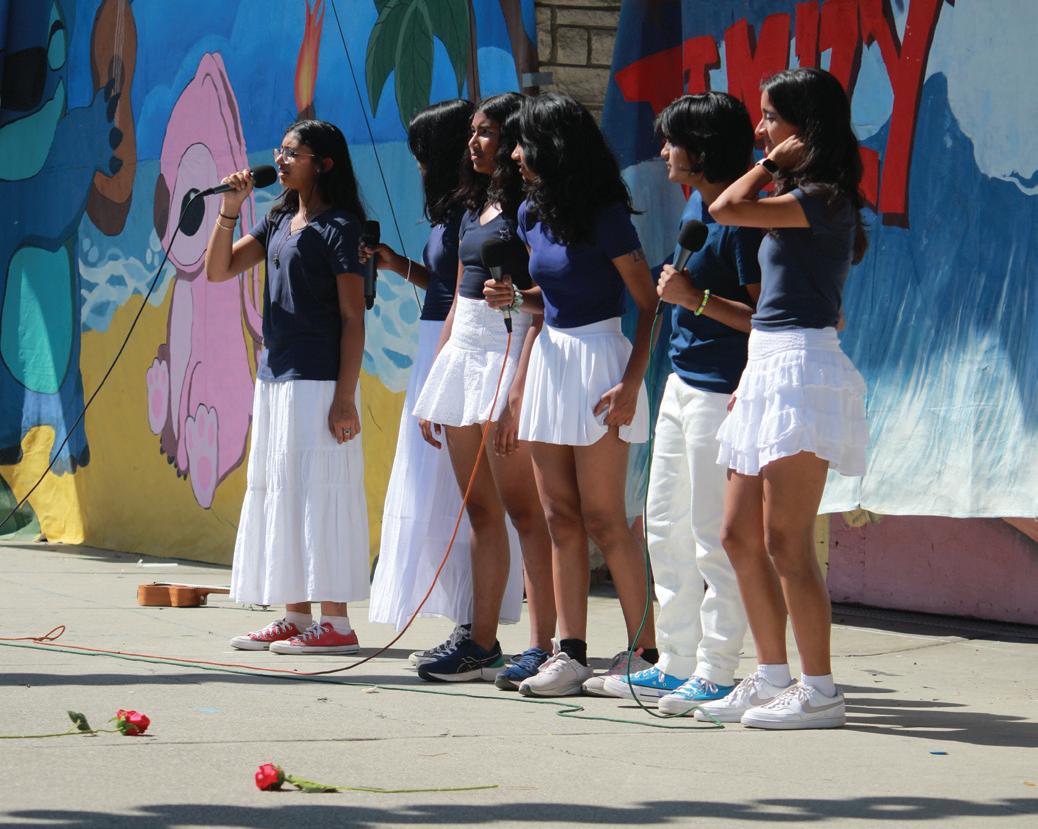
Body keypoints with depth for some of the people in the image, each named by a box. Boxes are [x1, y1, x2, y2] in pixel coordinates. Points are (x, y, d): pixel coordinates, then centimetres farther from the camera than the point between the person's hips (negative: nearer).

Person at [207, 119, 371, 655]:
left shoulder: (337, 227, -8)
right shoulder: (279, 222, 15)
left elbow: (353, 318, -11)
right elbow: (217, 270, 16)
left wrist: (345, 396, -17)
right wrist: (229, 209, 2)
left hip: (317, 382, -8)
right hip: (274, 378, 8)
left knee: (316, 491, -8)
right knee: (278, 491, 9)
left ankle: (335, 622, -7)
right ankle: (296, 615, 14)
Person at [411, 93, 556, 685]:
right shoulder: (477, 205, 18)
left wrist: (520, 388, -23)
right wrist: (434, 385, 19)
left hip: (508, 348, -9)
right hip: (463, 347, 9)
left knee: (521, 506, -10)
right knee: (480, 509, 8)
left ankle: (542, 647, -9)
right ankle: (481, 644, 10)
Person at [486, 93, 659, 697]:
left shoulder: (604, 216, -13)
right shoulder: (533, 215, 9)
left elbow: (650, 303, -13)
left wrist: (631, 383, -20)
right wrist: (513, 297, 0)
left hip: (599, 360, -8)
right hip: (550, 359, 8)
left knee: (603, 519, -6)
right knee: (561, 518, 6)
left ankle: (644, 653, 1)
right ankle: (572, 653, 8)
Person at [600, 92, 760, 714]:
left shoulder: (742, 218, -18)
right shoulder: (695, 204, 11)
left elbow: (763, 316, -21)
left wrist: (697, 298, -23)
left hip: (720, 393, -10)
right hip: (683, 383, 10)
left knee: (714, 536, -5)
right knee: (666, 528, 15)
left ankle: (716, 674, 1)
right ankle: (677, 666, 23)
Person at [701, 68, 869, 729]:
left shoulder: (822, 197, -11)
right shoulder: (800, 202, 18)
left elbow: (727, 209, -21)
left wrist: (772, 165, -5)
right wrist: (748, 379, 19)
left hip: (802, 370, -10)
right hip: (768, 371, 10)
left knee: (786, 542, -9)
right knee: (740, 536, 11)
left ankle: (819, 691, -4)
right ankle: (773, 676, 18)